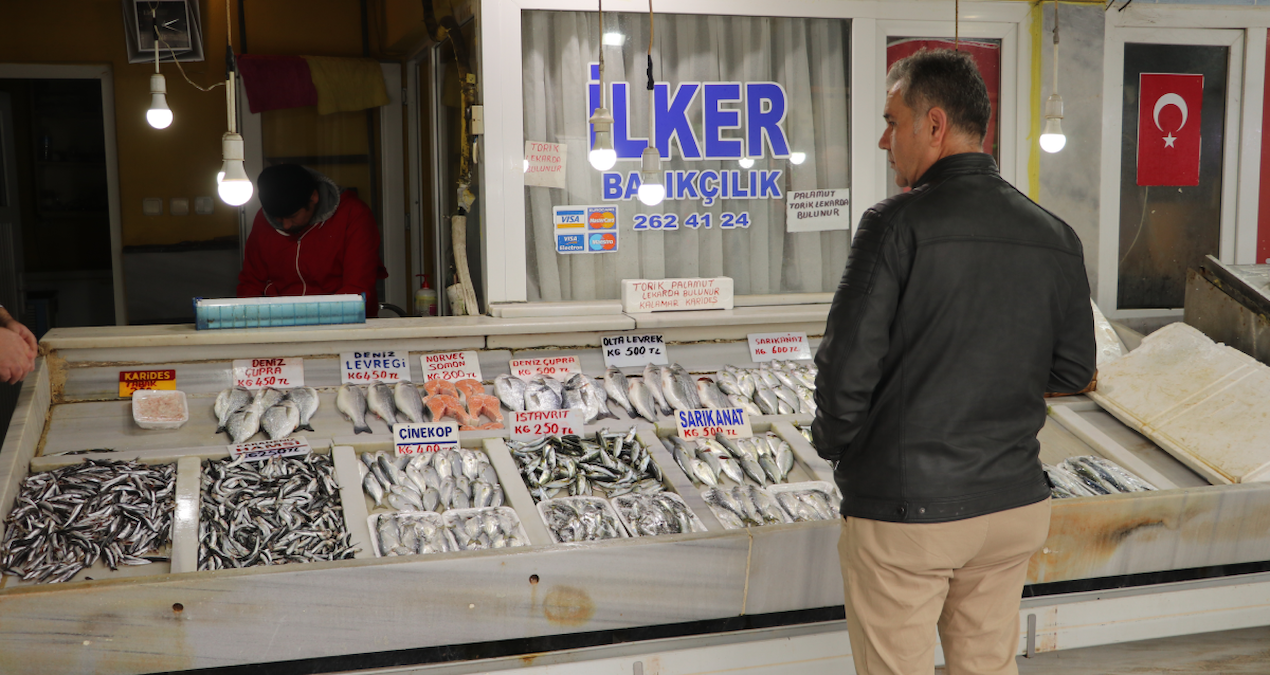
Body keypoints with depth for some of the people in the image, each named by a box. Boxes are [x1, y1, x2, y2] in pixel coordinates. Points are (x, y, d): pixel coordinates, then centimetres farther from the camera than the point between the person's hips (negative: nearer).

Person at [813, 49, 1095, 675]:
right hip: (1016, 504, 6)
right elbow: (1074, 371, 9)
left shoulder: (898, 224, -15)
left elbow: (845, 371, -17)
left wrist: (833, 442, 3)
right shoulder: (1055, 237, 1)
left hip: (903, 511, -5)